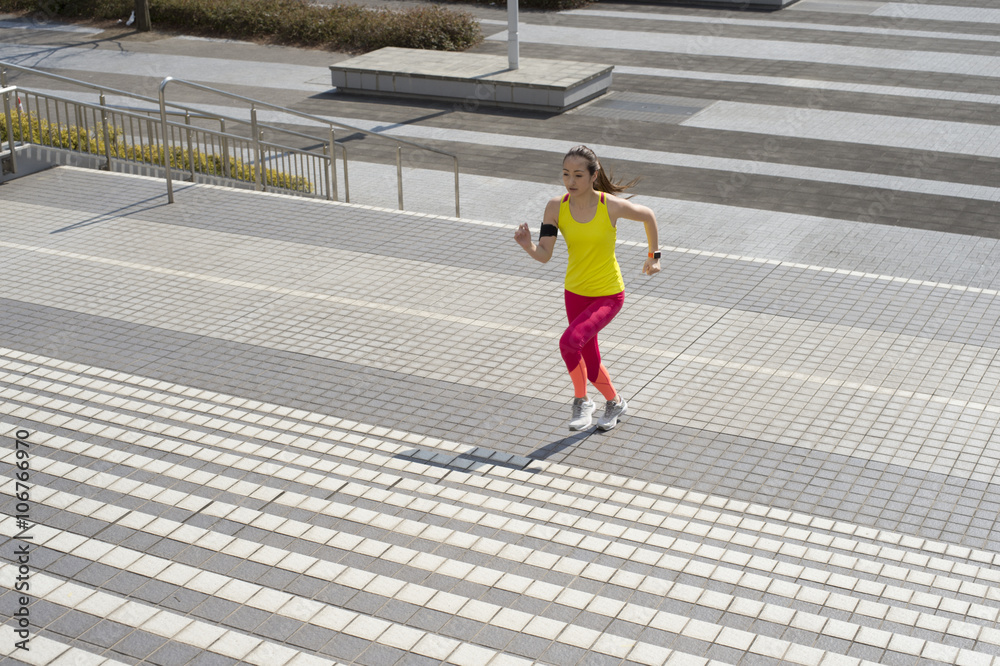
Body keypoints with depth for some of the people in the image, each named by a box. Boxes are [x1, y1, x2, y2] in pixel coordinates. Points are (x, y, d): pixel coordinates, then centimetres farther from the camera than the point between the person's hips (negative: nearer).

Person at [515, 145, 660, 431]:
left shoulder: (611, 206, -19)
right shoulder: (556, 207, -13)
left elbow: (648, 216, 0)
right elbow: (544, 255, -13)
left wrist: (654, 256, 8)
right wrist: (527, 246, -34)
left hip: (609, 295, -4)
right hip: (575, 292, 4)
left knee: (569, 342, -26)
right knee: (591, 366, 15)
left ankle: (581, 401, 0)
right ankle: (615, 403, 44)